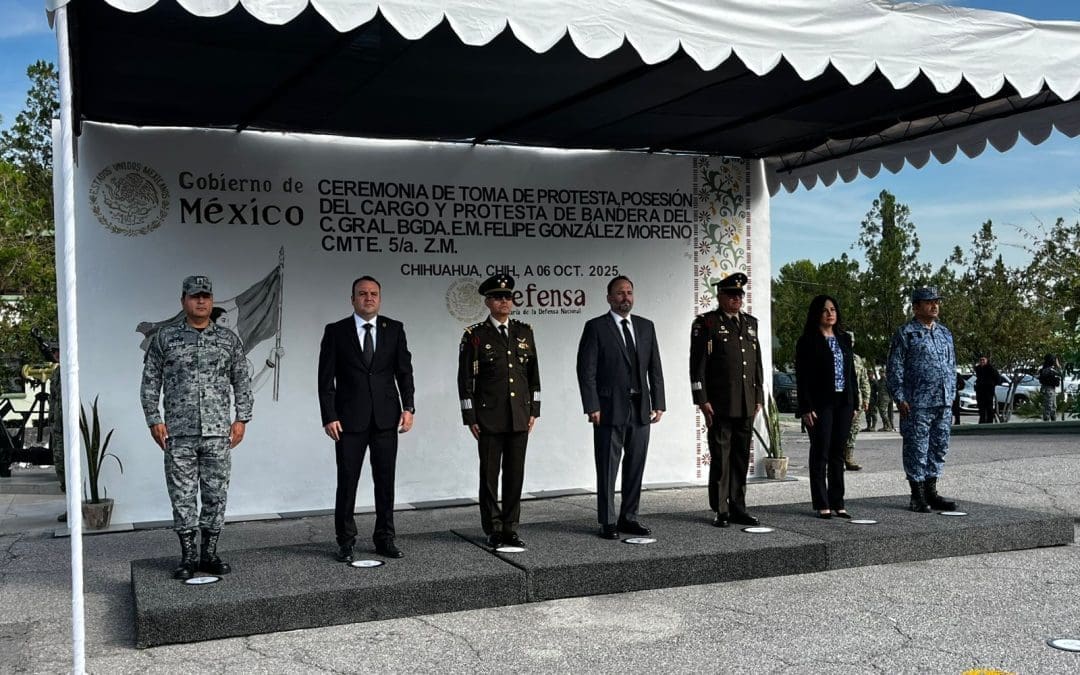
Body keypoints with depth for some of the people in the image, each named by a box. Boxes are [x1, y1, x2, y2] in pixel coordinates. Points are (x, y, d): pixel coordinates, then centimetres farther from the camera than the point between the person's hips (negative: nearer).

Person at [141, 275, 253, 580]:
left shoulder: (229, 339, 8)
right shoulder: (164, 338, 5)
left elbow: (243, 382, 10)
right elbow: (150, 383, 6)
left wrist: (241, 418, 2)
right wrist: (154, 420, -2)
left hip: (218, 432, 1)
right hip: (178, 434, -1)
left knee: (216, 495, 4)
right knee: (182, 496, 3)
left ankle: (209, 553, 15)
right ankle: (188, 557, 13)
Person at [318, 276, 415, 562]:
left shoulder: (394, 329, 7)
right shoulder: (336, 331, 2)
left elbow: (404, 371, 6)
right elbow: (326, 378, -1)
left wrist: (408, 407, -5)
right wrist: (328, 417, -8)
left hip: (386, 418, 2)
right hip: (349, 419, -2)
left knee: (385, 480, 7)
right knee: (347, 481, 3)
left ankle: (384, 538, 17)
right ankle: (346, 541, 15)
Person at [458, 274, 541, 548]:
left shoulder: (524, 331, 9)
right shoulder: (475, 335, -3)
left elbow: (533, 372, 13)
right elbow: (465, 379, -3)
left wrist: (534, 409, 7)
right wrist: (470, 418, -6)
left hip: (520, 417, 4)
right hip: (489, 417, -3)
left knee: (515, 473, 7)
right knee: (490, 474, 4)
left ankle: (510, 528, 16)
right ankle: (493, 530, 13)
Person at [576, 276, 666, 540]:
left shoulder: (646, 327, 12)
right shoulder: (595, 327, -3)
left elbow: (655, 368, 12)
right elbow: (586, 370, -7)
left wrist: (658, 403, 5)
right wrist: (592, 407, -13)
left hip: (640, 409, 5)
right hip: (610, 409, -5)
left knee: (635, 466, 9)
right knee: (607, 468, 1)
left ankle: (629, 518, 19)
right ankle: (608, 522, 9)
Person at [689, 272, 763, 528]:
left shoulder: (750, 323, 16)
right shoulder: (706, 323, -2)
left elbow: (757, 362, 18)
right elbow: (697, 365, -7)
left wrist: (759, 397, 13)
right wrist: (702, 400, -13)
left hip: (746, 405, 6)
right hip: (720, 405, -5)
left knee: (741, 458, 10)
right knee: (720, 457, 0)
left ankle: (738, 509, 19)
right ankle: (720, 511, 8)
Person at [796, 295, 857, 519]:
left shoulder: (844, 339, 13)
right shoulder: (807, 341, -4)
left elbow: (852, 373, 15)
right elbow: (802, 377, -8)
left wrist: (855, 405, 10)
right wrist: (806, 408, -15)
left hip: (843, 403, 5)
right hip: (821, 404, -5)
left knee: (838, 454, 9)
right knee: (820, 453, -1)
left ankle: (837, 503, 15)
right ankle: (822, 505, 4)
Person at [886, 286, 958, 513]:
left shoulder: (945, 333, 16)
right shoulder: (905, 333, -4)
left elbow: (952, 367, 21)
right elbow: (894, 369, -7)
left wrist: (951, 395, 15)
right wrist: (900, 399, -12)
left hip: (943, 403, 7)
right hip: (917, 404, -7)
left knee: (939, 448, 10)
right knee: (917, 449, -2)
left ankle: (931, 492, 20)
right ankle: (918, 496, 5)